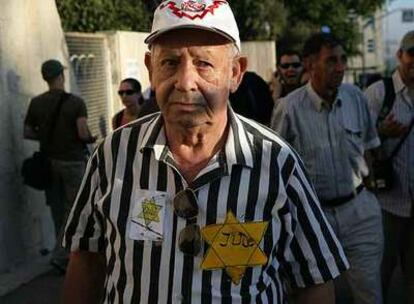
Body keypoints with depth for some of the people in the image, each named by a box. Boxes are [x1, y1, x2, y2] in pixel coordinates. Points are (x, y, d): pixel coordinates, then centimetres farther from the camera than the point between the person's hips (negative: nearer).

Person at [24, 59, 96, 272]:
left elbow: (27, 133, 4)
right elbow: (83, 133, -21)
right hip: (72, 161, -5)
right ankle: (60, 255, -7)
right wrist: (91, 139, 1)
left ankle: (66, 251, 25)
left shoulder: (36, 103, 2)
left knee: (58, 210, 15)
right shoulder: (75, 102, -12)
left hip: (49, 161, 5)